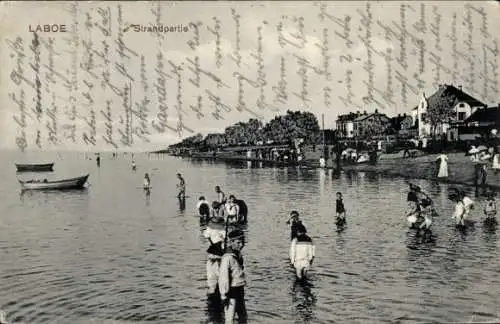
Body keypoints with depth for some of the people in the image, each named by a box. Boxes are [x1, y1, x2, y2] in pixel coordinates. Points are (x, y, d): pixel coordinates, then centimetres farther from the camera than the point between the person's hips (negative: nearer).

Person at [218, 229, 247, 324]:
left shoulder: (238, 255, 8)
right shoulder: (227, 258, -19)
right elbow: (223, 277, -21)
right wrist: (224, 295, -22)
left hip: (240, 290, 9)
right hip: (232, 291, -9)